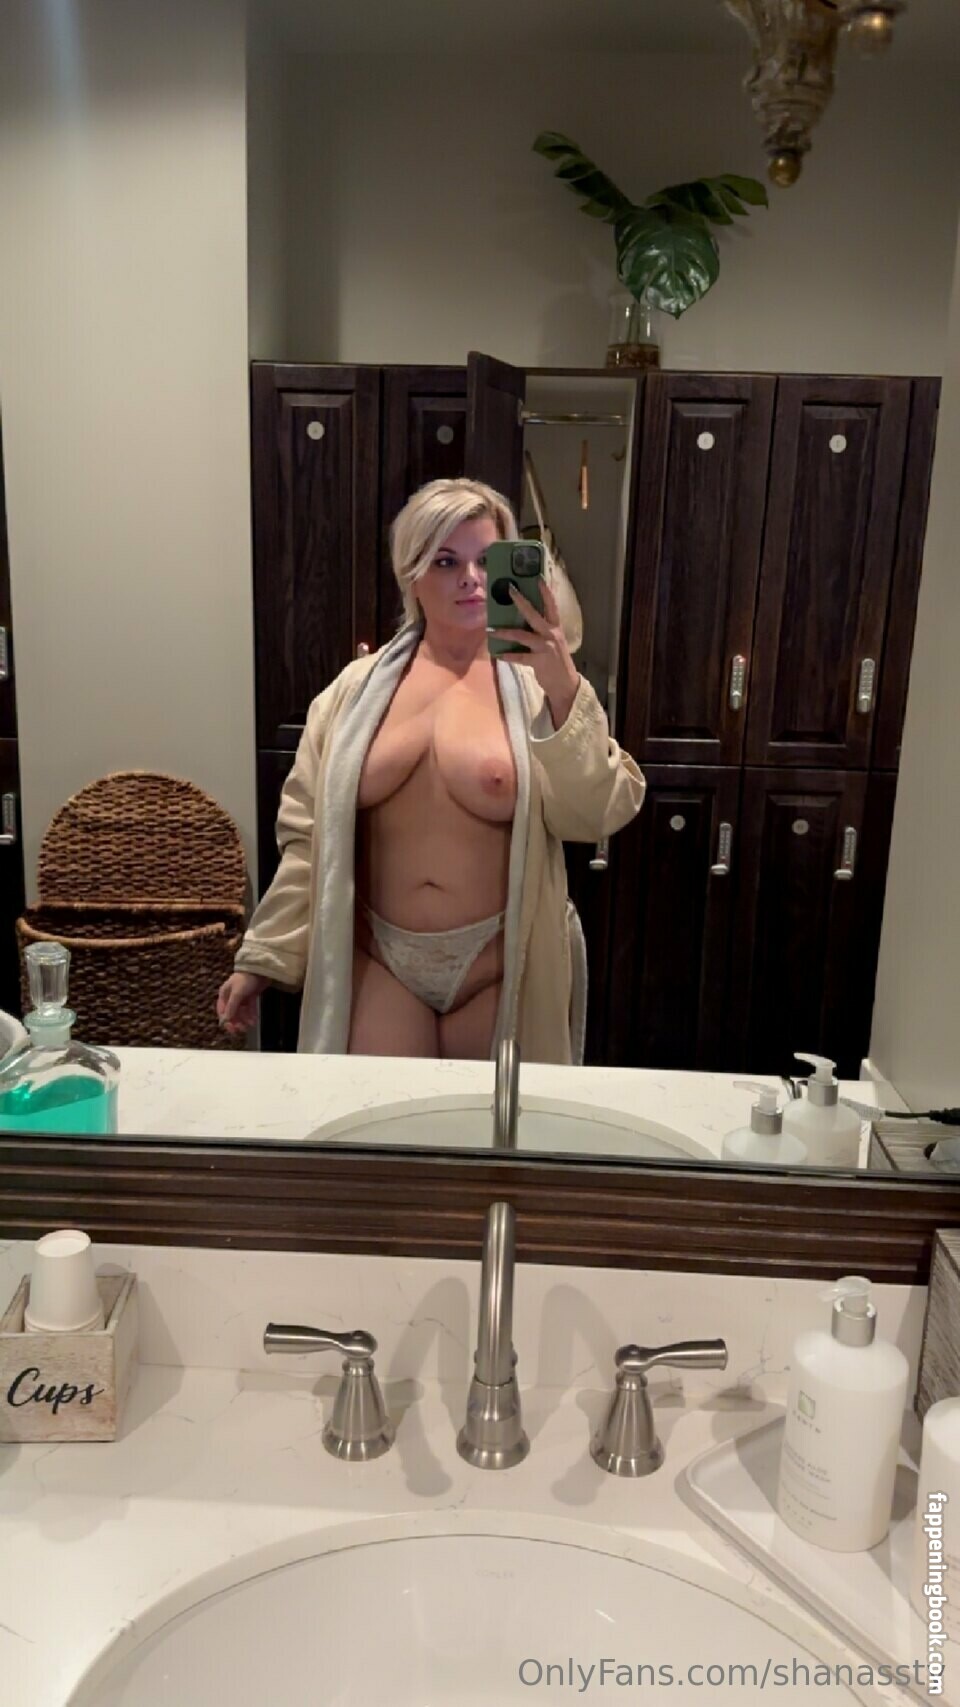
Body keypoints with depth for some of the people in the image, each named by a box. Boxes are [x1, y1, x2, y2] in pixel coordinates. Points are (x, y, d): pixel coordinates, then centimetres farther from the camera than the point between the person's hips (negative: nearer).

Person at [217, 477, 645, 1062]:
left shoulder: (536, 682, -4)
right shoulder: (360, 687, 3)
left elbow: (598, 814, -15)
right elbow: (309, 831, 5)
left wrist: (566, 691, -27)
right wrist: (262, 956, 5)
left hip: (502, 966, -1)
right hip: (381, 961, 2)